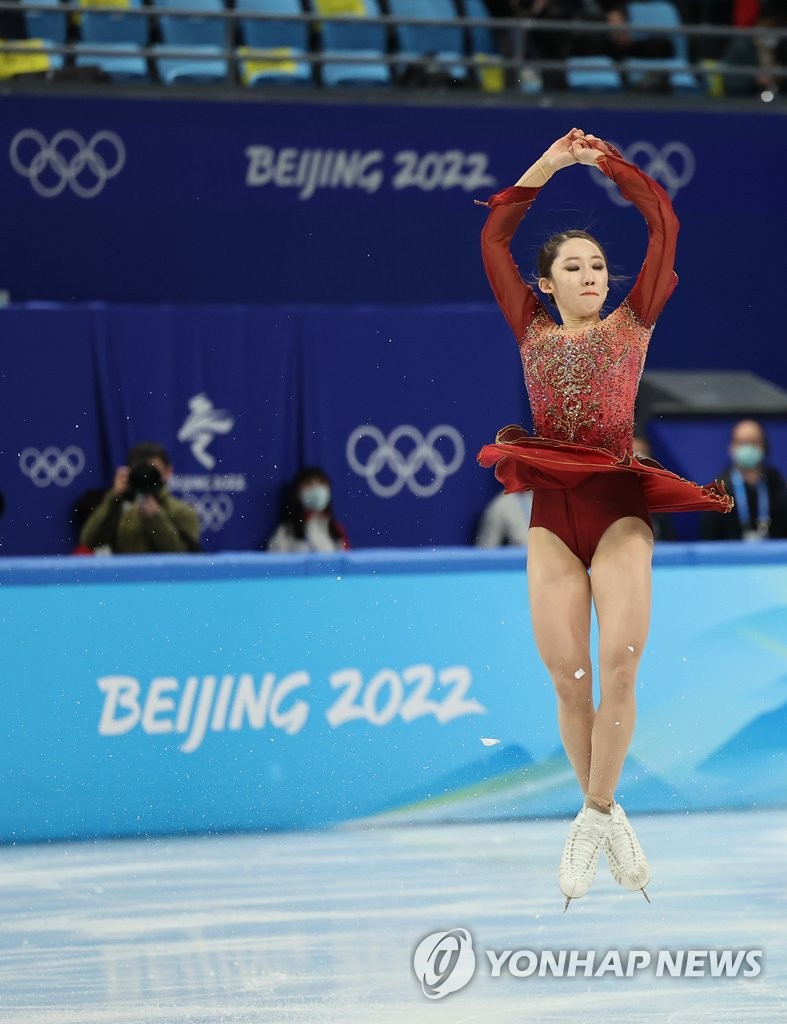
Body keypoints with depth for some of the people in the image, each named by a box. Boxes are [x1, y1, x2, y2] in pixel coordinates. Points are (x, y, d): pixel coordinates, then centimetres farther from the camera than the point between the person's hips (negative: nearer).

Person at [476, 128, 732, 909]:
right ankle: (603, 817, 11)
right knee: (568, 680, -3)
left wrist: (607, 161, 13)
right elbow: (494, 236, 16)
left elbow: (664, 226, 11)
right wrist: (549, 163, 14)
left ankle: (597, 815, -4)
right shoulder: (532, 332, 17)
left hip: (619, 507, -1)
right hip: (552, 515, 1)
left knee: (620, 666, -16)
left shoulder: (631, 324, 14)